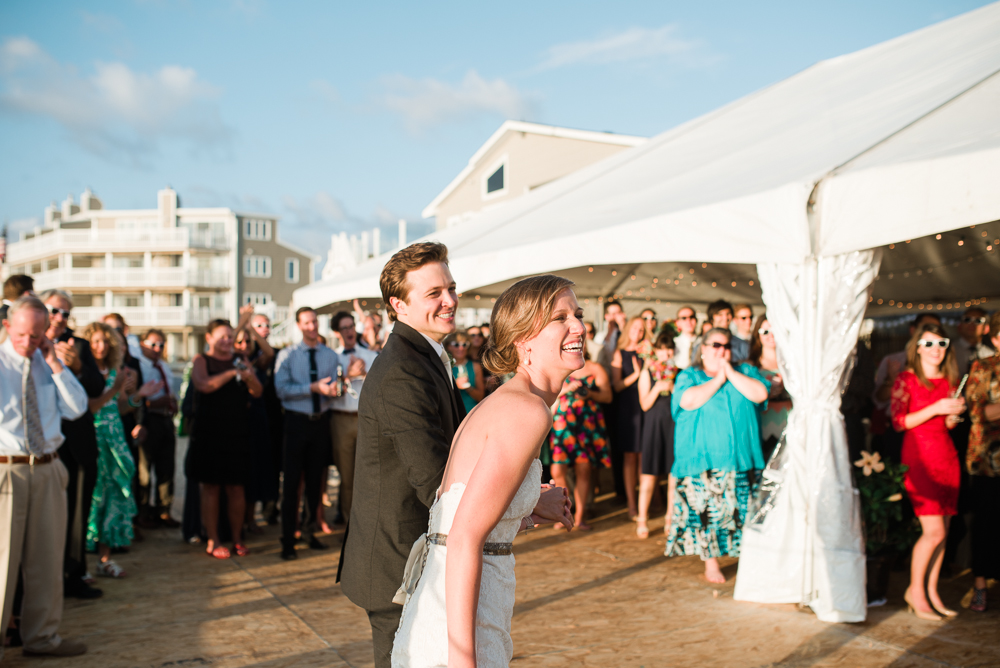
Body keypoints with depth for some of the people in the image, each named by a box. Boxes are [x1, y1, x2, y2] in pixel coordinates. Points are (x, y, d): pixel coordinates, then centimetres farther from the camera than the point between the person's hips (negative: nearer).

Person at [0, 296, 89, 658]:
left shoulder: (48, 365, 10)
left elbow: (77, 409, 2)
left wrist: (55, 364, -3)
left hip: (47, 469, 5)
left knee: (47, 557, 12)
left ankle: (42, 635, 24)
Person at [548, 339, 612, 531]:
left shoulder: (595, 369, 11)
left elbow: (607, 396, 5)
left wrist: (590, 394, -12)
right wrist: (567, 389, -10)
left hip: (588, 423, 0)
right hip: (562, 422, 0)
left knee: (584, 471, -4)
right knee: (558, 472, -7)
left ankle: (579, 517, 6)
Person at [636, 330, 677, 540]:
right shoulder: (647, 372, 2)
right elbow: (645, 404, -3)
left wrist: (673, 388, -12)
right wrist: (657, 388, -18)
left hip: (675, 423, 2)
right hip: (654, 424, -2)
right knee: (648, 475, -1)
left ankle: (671, 518, 16)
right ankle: (642, 520, 7)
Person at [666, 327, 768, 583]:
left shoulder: (745, 371, 14)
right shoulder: (689, 375, 7)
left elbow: (760, 394, -5)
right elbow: (688, 401, -14)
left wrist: (730, 373, -5)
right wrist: (718, 379, -7)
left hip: (740, 457, 2)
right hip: (703, 457, -2)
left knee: (743, 510, 0)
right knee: (706, 509, -4)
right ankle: (711, 564, 6)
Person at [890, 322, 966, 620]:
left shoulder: (949, 380, 14)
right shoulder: (906, 379, -4)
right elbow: (899, 422, -10)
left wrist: (954, 415, -2)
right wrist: (935, 408, -16)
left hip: (947, 456, 6)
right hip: (919, 456, -6)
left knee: (943, 531, 3)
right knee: (934, 531, -10)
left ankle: (932, 591, 14)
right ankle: (915, 590, 7)